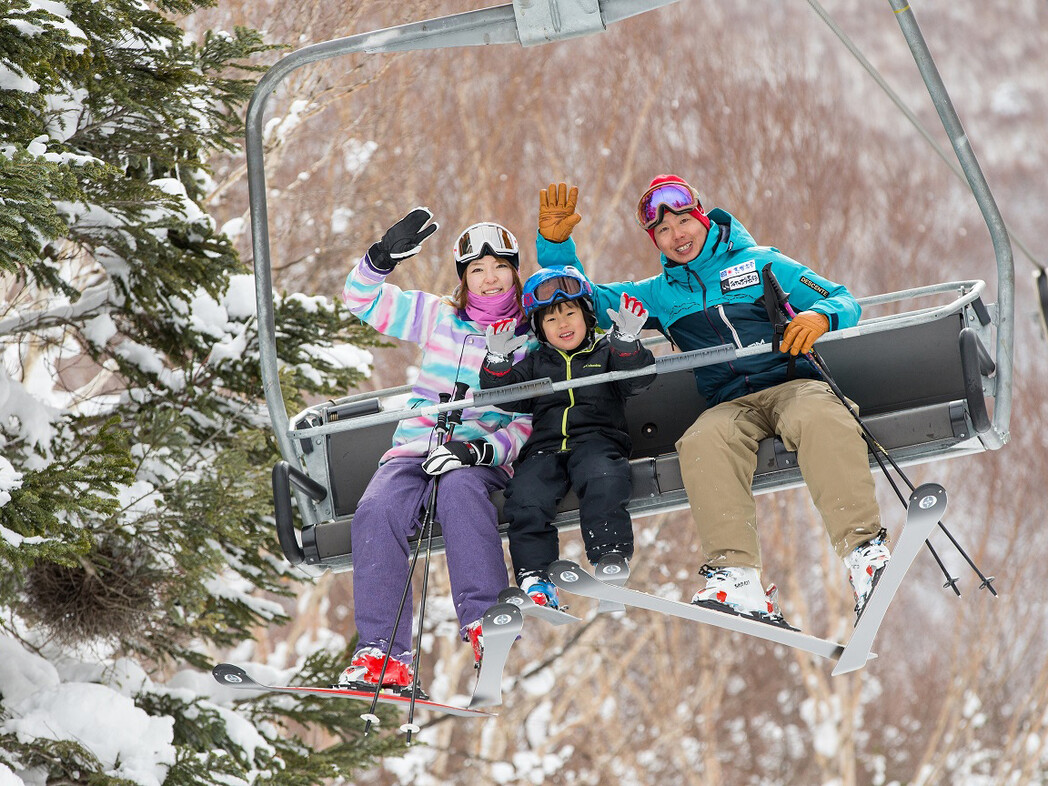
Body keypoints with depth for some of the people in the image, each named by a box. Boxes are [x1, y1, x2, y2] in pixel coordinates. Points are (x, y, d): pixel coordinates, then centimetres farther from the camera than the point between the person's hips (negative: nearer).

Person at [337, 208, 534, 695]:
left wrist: (487, 449, -17)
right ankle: (382, 654, -31)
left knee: (460, 488, -39)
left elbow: (530, 421, 2)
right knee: (377, 512, -29)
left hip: (483, 459, -2)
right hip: (415, 448, 2)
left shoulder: (531, 341, 9)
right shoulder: (437, 318, 14)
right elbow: (362, 299, 12)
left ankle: (484, 620, -43)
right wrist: (384, 257, -8)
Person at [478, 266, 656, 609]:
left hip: (597, 441, -2)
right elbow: (506, 398, 15)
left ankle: (611, 563, -38)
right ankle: (534, 576, -31)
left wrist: (627, 342, -17)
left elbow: (638, 379, 0)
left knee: (604, 482, -36)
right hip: (544, 448, 2)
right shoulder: (535, 363, 26)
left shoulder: (605, 353, 17)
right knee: (525, 496, -27)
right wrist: (498, 360, -2)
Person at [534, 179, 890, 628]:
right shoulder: (658, 294, 26)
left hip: (793, 384, -1)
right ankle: (736, 579, -50)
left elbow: (844, 301, 14)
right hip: (730, 405, 1)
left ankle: (865, 555, -51)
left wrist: (819, 316, -10)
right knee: (702, 442, -36)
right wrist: (555, 242, 12)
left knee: (820, 419, -39)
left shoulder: (761, 263, 19)